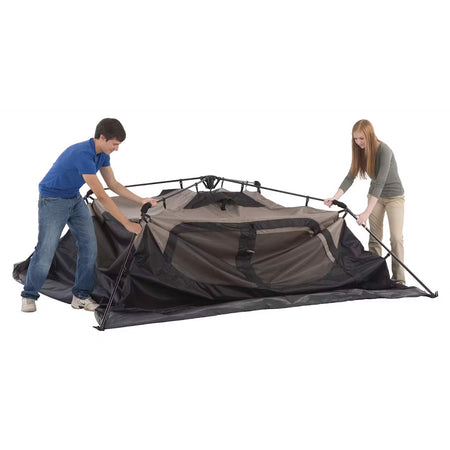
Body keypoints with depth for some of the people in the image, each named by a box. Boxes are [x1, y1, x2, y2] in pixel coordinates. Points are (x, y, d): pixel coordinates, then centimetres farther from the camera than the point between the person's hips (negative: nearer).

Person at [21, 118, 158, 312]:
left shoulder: (102, 154, -5)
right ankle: (29, 296, 10)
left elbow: (114, 185, 7)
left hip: (75, 199, 8)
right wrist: (127, 223, -31)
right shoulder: (83, 155, -33)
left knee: (89, 245, -1)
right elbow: (101, 196, -34)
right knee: (46, 249, -8)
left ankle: (81, 295, 8)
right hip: (53, 200, -8)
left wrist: (141, 200, -2)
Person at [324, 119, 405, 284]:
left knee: (396, 237, -8)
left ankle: (399, 279, -2)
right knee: (374, 237, 4)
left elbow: (380, 182, -35)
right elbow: (350, 177, -7)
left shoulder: (384, 151, -30)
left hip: (394, 196, -6)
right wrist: (335, 197, -20)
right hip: (375, 196, 6)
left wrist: (367, 212, -39)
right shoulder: (361, 151, -10)